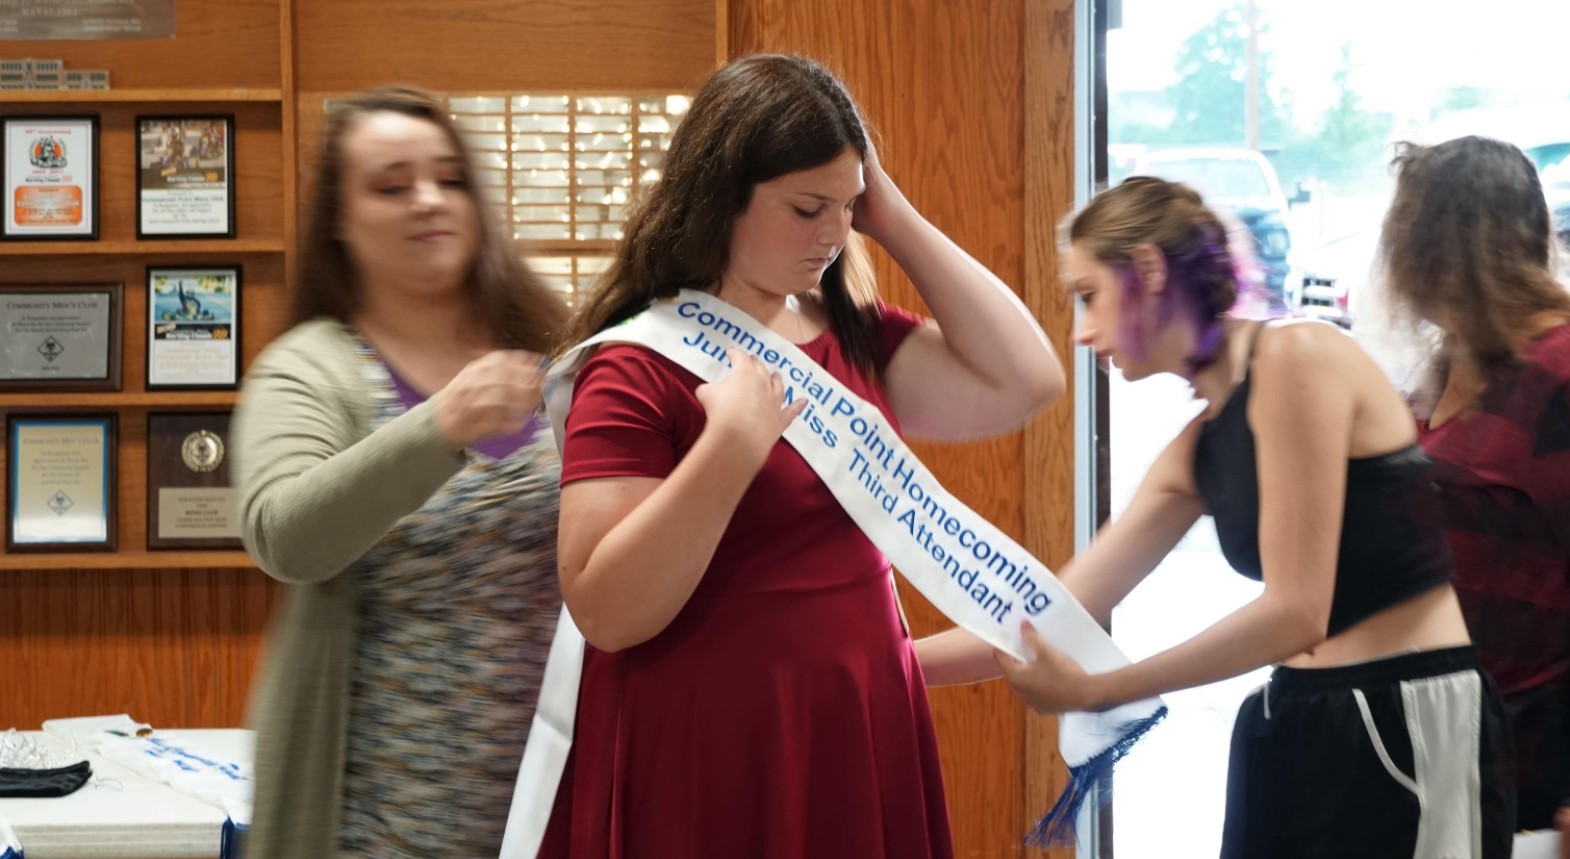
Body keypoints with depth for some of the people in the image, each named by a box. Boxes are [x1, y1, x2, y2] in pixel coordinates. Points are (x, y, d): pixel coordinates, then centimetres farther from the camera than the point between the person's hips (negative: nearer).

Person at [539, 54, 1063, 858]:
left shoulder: (853, 337, 7)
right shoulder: (639, 370, -13)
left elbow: (1024, 381, -2)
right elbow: (606, 612, -19)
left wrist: (894, 219, -2)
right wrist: (732, 445, -28)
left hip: (858, 738, 7)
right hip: (711, 760, -7)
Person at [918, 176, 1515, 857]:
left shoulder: (1296, 357, -13)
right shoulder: (1196, 447, 12)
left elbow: (1297, 611, -19)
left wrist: (1096, 691, -16)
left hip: (1408, 725, -8)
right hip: (1296, 726, 8)